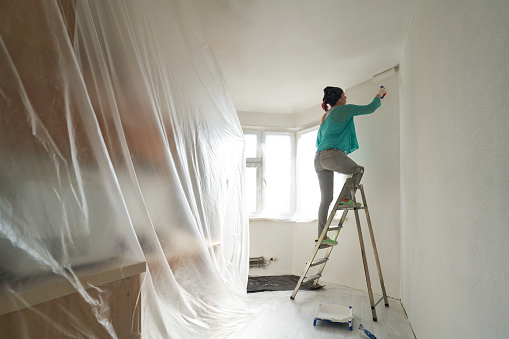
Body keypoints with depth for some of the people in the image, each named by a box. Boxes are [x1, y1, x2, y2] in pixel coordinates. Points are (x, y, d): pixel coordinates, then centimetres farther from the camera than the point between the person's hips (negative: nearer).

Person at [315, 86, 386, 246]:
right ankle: (346, 198, 7)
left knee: (325, 199, 7)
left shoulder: (325, 116, 26)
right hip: (333, 154, -8)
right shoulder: (343, 110, 4)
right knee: (358, 170, 19)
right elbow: (369, 108, 10)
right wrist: (379, 95, 28)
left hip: (318, 159, 8)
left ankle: (321, 236, 7)